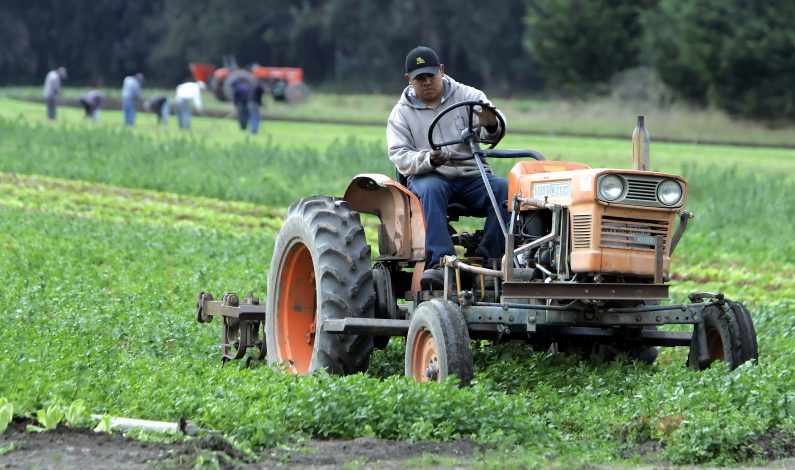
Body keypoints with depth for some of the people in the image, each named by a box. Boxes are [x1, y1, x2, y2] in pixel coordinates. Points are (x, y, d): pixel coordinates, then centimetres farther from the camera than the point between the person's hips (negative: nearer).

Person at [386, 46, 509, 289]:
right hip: (430, 177, -1)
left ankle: (488, 262, -30)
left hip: (472, 174, 1)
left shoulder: (467, 96, 7)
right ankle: (439, 264, -46)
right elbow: (400, 156, -3)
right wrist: (429, 160, -25)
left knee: (504, 189, -29)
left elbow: (494, 131, -8)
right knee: (430, 190, -37)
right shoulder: (402, 113, 8)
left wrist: (491, 127, -36)